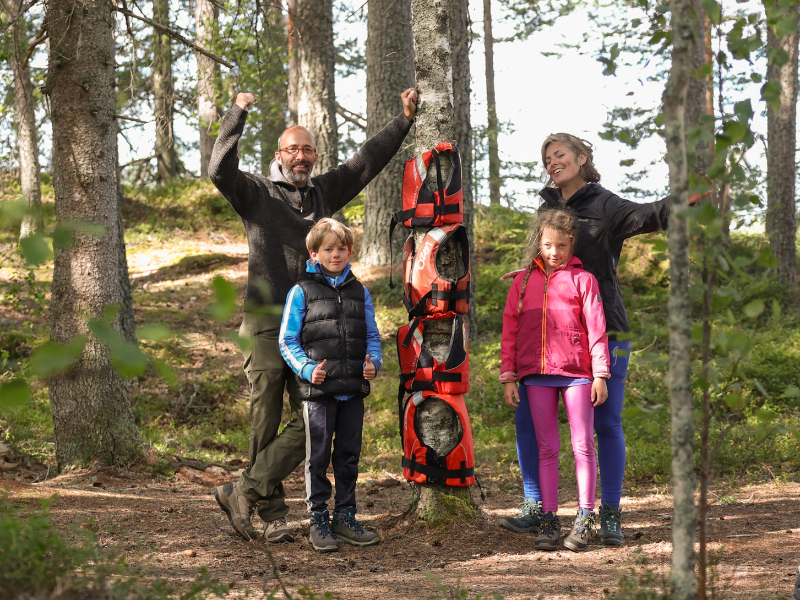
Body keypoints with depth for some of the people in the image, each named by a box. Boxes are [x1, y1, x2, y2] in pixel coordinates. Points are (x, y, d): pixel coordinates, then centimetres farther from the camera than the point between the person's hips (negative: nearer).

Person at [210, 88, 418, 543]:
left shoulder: (324, 192, 18)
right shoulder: (257, 193, 4)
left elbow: (367, 161, 22)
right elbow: (220, 171, -13)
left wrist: (405, 120, 18)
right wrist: (237, 116, -17)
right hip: (266, 323, -4)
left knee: (312, 421, -5)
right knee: (266, 423, -1)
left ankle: (243, 493, 3)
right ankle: (274, 514, 8)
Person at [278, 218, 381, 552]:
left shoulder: (359, 292, 11)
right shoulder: (302, 292, 0)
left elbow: (372, 335, 16)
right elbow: (287, 340, -1)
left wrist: (374, 362, -4)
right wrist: (307, 369, -15)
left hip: (353, 390, 4)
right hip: (318, 390, -4)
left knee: (349, 455, 10)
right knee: (318, 456, 1)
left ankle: (345, 517, 20)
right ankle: (319, 520, 10)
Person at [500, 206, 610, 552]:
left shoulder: (582, 279, 3)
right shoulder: (524, 280, 11)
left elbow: (596, 328, 0)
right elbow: (510, 329, 11)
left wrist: (600, 374, -4)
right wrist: (508, 376, 6)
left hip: (576, 371, -2)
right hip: (536, 373, 3)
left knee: (583, 445, -1)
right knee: (547, 448, 6)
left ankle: (585, 519, 5)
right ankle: (549, 520, 8)